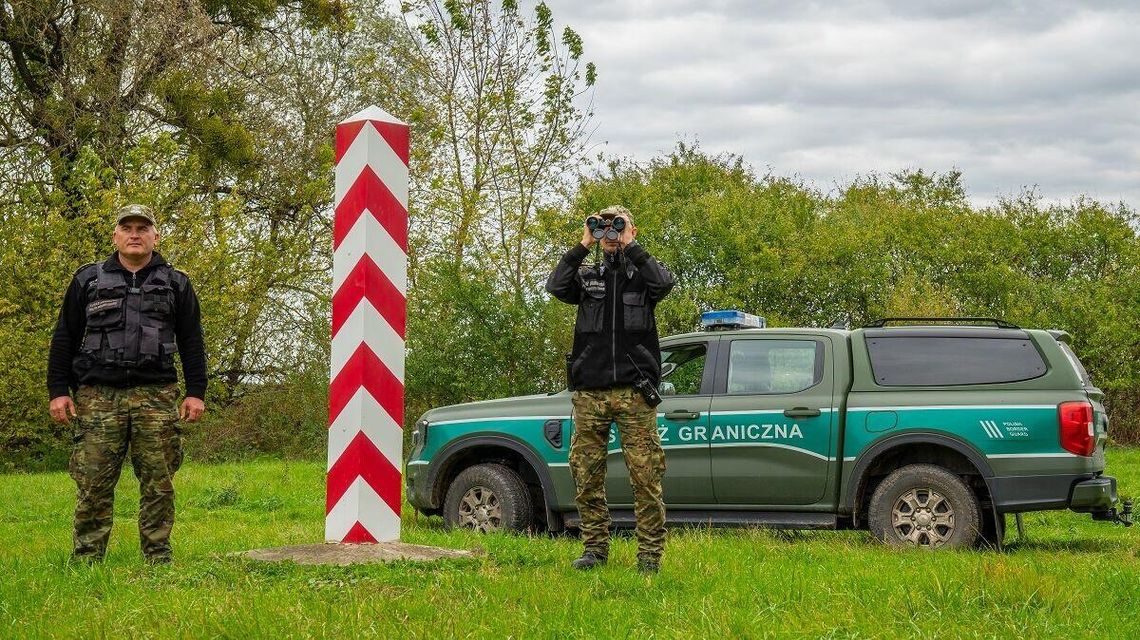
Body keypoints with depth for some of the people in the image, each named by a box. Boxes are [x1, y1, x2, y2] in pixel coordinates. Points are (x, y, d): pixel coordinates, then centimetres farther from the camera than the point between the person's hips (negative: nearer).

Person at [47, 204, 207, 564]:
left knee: (158, 483, -2)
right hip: (98, 396, 0)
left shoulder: (175, 284, 15)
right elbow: (64, 339, 12)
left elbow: (191, 342, 13)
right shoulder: (88, 280, 14)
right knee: (93, 484, -4)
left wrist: (196, 392, 4)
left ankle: (158, 559, 4)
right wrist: (58, 391, 4)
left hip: (156, 396, 0)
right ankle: (85, 561, 1)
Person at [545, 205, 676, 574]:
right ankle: (595, 549, 12)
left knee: (646, 477, -7)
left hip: (634, 392, -2)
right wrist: (583, 246, -5)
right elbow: (556, 287, -4)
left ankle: (650, 554, -3)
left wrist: (629, 245, -8)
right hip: (590, 392, 3)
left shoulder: (642, 273, 12)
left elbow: (663, 283, -12)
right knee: (587, 476, 3)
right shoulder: (587, 276, 17)